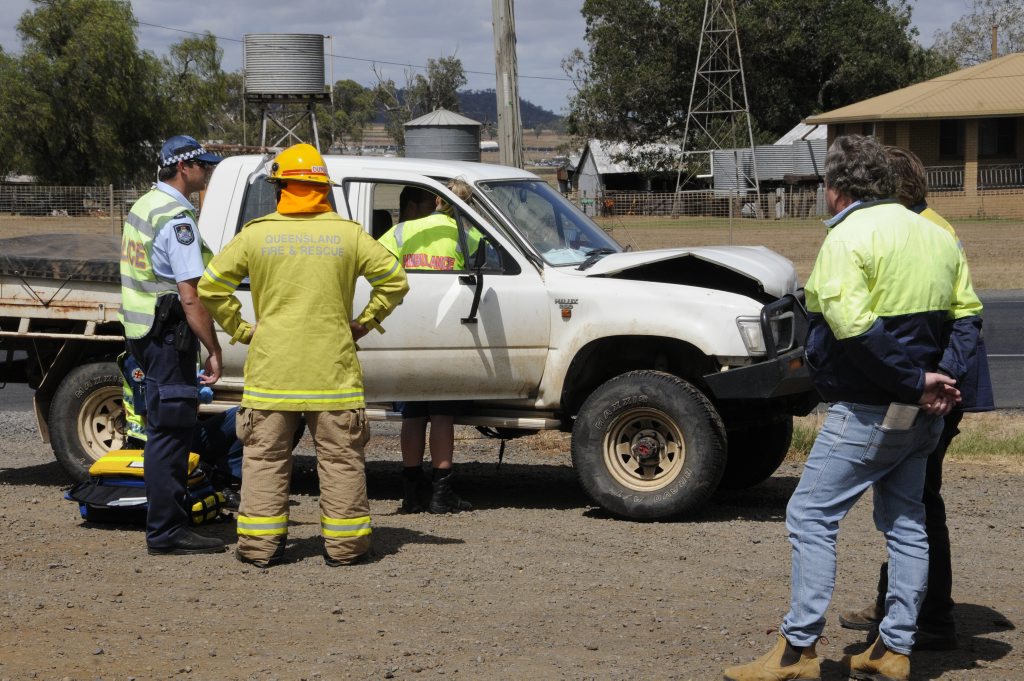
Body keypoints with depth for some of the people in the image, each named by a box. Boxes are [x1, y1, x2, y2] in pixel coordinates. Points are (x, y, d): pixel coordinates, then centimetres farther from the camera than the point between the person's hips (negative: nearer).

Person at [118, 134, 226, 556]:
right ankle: (167, 532, -3)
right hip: (169, 334, -10)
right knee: (170, 431, -6)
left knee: (164, 429, 15)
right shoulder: (177, 219, -17)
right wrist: (213, 350, -19)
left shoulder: (142, 206, 14)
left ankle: (167, 522, 23)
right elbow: (190, 296, -22)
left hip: (141, 331, 10)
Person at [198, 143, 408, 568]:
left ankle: (260, 543, 8)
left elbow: (210, 287, 1)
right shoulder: (348, 235, 0)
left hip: (272, 369, 0)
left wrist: (240, 330, 8)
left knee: (265, 456, 8)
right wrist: (364, 323, 9)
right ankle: (344, 544, 10)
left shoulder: (256, 235, 0)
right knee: (340, 457, 8)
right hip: (333, 369, 0)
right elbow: (395, 281, 2)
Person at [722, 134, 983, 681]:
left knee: (810, 517, -3)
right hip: (924, 414, 8)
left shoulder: (848, 237, -13)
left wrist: (916, 381, -17)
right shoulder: (936, 235, 11)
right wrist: (943, 376, 0)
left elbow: (855, 328, -24)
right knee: (904, 523, 14)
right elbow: (966, 313, 12)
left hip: (868, 411, -8)